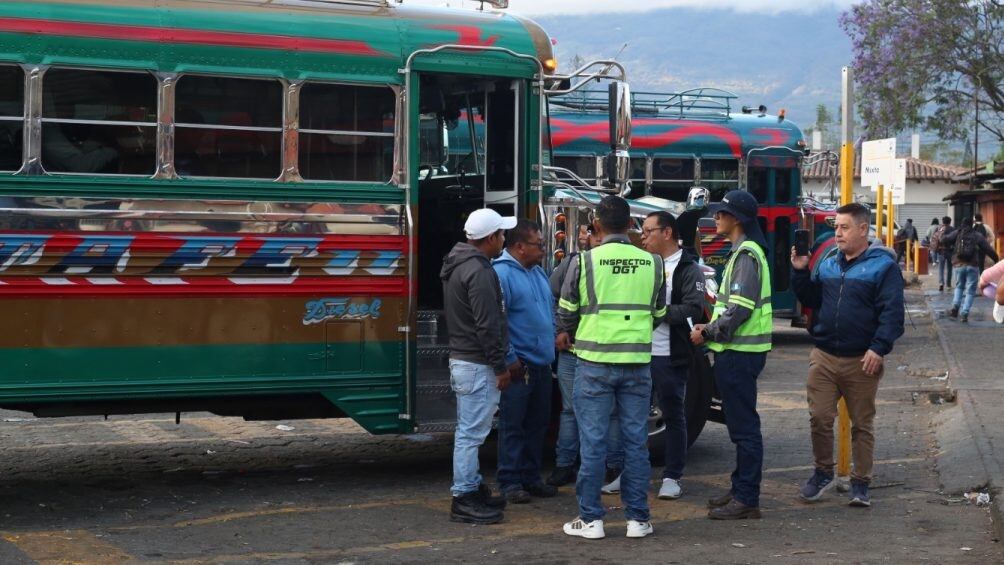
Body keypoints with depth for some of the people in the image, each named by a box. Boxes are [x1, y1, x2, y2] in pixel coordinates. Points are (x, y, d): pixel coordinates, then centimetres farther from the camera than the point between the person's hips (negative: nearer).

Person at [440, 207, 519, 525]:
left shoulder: (458, 265, 14)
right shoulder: (479, 272, -19)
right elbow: (486, 325, -22)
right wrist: (500, 367, -16)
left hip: (461, 359, 11)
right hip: (478, 365, -11)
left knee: (469, 431, 17)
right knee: (471, 433, -6)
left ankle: (473, 489, 27)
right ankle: (463, 501, -2)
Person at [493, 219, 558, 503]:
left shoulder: (538, 272, 13)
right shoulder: (502, 273, -15)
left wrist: (554, 338, 15)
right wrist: (510, 360, -18)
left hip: (542, 364, 9)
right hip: (519, 366, -9)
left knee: (538, 424, 14)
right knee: (513, 426, -1)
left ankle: (531, 477, 24)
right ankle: (510, 482, 6)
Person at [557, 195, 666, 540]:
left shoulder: (584, 262, -7)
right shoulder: (652, 263, 2)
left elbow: (567, 312, 4)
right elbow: (658, 314, 12)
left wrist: (565, 336, 25)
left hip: (594, 362, -2)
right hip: (637, 363, 2)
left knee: (593, 442, 3)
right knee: (636, 442, 8)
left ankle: (590, 519, 7)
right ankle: (637, 518, 13)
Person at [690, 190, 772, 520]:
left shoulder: (747, 254, -16)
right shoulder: (743, 252, 16)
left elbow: (739, 309, -23)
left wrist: (707, 333, -13)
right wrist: (711, 328, 11)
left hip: (740, 354, -11)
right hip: (737, 350, 11)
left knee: (744, 426, -6)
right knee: (740, 423, 16)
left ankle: (747, 499, -2)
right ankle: (741, 490, 24)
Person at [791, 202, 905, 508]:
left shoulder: (883, 265, -6)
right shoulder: (828, 265, 11)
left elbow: (892, 312, -12)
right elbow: (811, 300, 16)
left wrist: (879, 348, -21)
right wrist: (800, 271, 2)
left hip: (861, 362, -4)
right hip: (824, 356, 4)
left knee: (862, 424, 6)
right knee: (819, 418, 2)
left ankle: (860, 483, 15)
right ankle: (822, 473, 20)